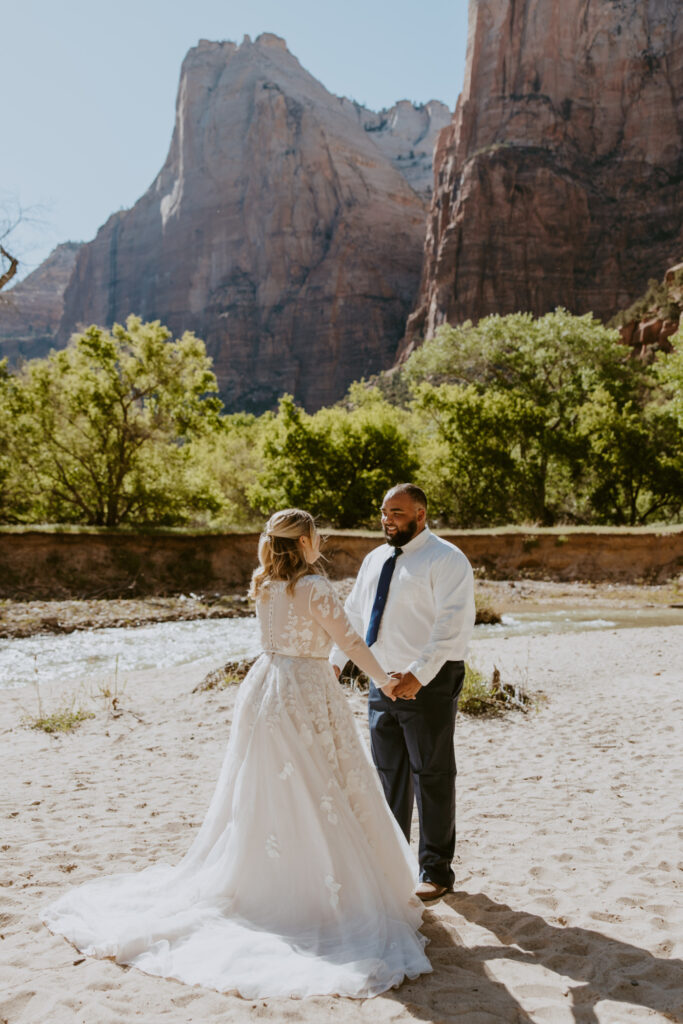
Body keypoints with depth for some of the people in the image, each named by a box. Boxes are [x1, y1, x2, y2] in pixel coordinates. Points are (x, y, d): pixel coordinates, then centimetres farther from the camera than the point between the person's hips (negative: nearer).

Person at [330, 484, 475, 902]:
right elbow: (354, 614, 17)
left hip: (430, 684, -7)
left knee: (432, 777, 4)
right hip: (383, 681, 7)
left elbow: (453, 625, -20)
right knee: (389, 774, 15)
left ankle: (436, 871, 18)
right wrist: (335, 661, 6)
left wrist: (418, 675, -27)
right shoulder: (376, 559, 12)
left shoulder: (446, 560, -12)